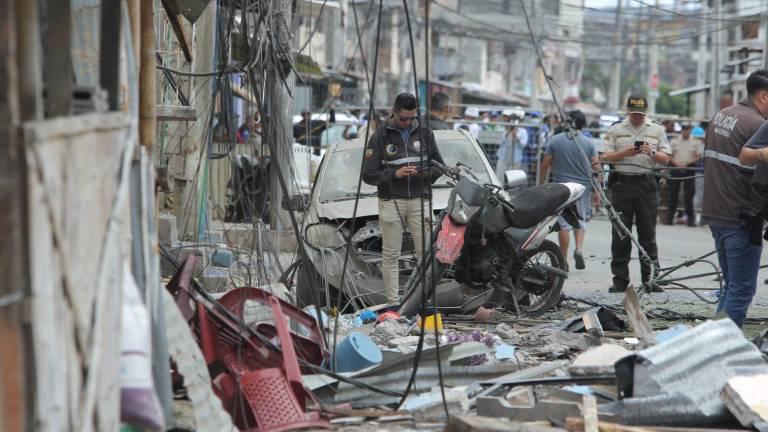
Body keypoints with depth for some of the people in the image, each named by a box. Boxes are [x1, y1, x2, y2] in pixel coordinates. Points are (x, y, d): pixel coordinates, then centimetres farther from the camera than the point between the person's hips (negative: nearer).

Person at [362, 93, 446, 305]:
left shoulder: (424, 133, 8)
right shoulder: (380, 137, 0)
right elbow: (368, 175, -2)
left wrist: (427, 173, -9)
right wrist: (395, 173, -16)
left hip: (419, 201, 2)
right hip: (391, 202, -2)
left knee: (426, 252, -4)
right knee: (390, 255, -1)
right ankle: (393, 302, 2)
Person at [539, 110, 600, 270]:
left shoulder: (555, 141, -3)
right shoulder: (588, 142, -1)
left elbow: (545, 165, -1)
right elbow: (596, 167, -2)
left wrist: (542, 184, 9)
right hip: (583, 186, 1)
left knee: (564, 224, 2)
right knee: (580, 220, 17)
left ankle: (563, 261, 3)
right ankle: (579, 247, -5)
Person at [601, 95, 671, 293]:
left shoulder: (657, 129, 10)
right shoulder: (615, 129, 7)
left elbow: (665, 159, 8)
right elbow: (606, 157, 3)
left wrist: (652, 152, -12)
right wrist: (625, 153, -14)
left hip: (647, 183, 1)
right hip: (622, 183, -1)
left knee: (648, 234, 2)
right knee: (620, 234, -1)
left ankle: (650, 278, 5)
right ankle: (620, 280, 2)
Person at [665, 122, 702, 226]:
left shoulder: (696, 142, 6)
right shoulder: (674, 141, 10)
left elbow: (699, 157, 2)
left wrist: (687, 163, -13)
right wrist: (677, 163, -11)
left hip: (689, 170, -1)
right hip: (675, 168, 1)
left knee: (689, 194, -2)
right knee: (673, 194, 2)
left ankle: (690, 218, 1)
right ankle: (669, 217, 7)